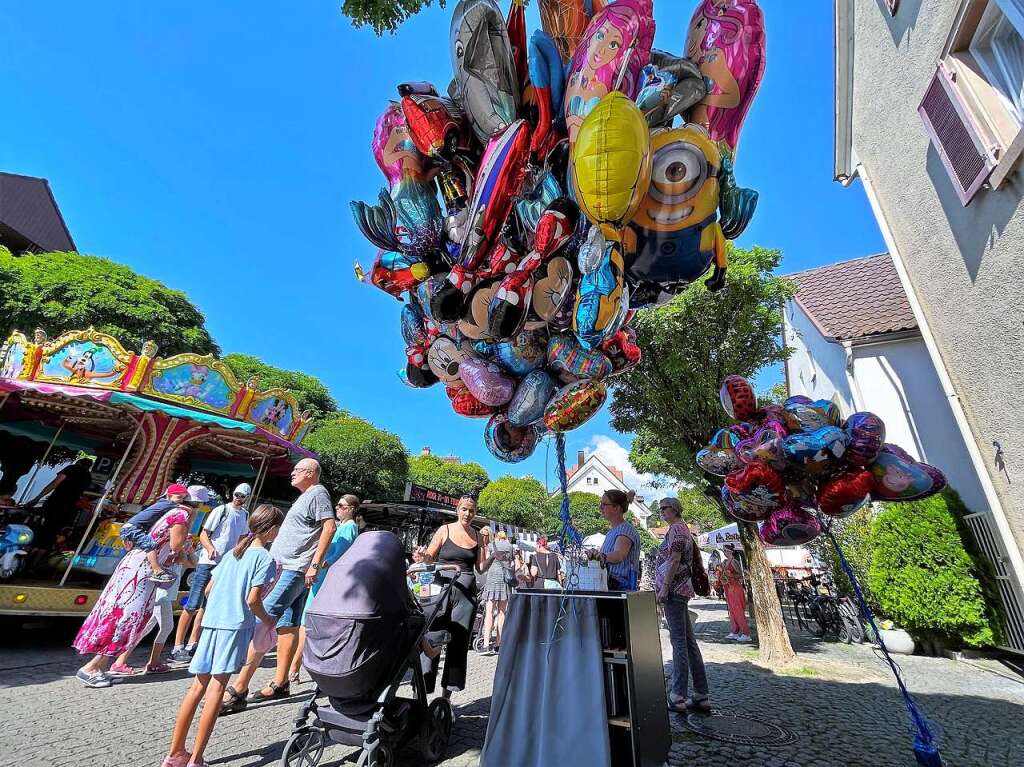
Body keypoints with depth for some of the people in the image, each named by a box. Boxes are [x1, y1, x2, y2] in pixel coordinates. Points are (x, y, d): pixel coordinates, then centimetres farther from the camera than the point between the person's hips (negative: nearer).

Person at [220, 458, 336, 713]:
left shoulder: (318, 493, -10)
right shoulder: (305, 497, 20)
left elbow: (330, 527, -20)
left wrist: (315, 565, -22)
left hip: (294, 570, -10)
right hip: (285, 568, 10)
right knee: (288, 625, 12)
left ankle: (238, 691, -5)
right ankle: (280, 684, 19)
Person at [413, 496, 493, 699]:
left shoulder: (478, 536, 8)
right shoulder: (445, 530, 0)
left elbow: (481, 567, 9)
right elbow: (429, 558, 0)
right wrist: (422, 557, -22)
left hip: (467, 592, 3)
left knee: (458, 643, 7)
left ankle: (446, 696, 22)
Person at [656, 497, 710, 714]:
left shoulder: (676, 529, -11)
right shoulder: (684, 529, 18)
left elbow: (674, 560, -18)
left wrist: (664, 587, -18)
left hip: (674, 588, -10)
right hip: (683, 589, 10)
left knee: (679, 641, -6)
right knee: (689, 641, 12)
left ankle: (677, 696, 0)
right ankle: (701, 696, 18)